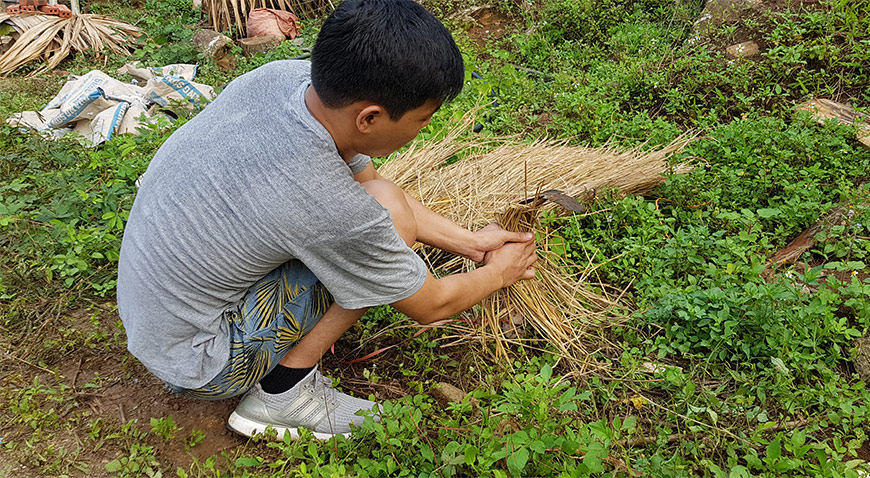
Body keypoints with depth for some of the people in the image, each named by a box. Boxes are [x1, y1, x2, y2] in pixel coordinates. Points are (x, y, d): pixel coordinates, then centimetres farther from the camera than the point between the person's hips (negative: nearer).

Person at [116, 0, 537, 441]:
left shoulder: (286, 75, -13)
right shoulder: (331, 209, -34)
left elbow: (366, 180, 4)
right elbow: (430, 305, -15)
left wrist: (471, 243, 8)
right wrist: (498, 273, 5)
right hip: (196, 366, -7)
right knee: (391, 214, -16)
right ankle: (283, 393, -6)